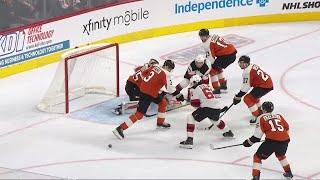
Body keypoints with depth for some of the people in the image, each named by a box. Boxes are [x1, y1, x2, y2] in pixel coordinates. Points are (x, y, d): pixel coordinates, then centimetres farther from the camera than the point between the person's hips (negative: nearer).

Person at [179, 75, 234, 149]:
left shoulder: (195, 89, 3)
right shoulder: (206, 86, 24)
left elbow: (194, 103, -2)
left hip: (207, 108, -7)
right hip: (216, 109, 7)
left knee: (190, 118, 2)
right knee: (215, 119, 39)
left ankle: (189, 140, -9)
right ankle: (228, 132, 52)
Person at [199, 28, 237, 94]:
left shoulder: (208, 43, -10)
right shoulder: (214, 36, 16)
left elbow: (211, 57, -10)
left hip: (226, 55, -9)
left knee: (213, 70, 1)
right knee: (218, 68, 30)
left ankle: (217, 89, -3)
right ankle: (223, 84, 40)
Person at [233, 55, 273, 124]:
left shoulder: (247, 71, -15)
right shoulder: (253, 66, 15)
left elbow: (246, 86, -15)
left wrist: (238, 96, -8)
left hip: (264, 86, -10)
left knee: (247, 99, -7)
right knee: (253, 96, 31)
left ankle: (256, 116, -7)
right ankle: (260, 111, 45)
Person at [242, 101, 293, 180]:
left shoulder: (262, 118, 9)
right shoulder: (279, 116, 22)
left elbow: (258, 135, 4)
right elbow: (286, 128, 28)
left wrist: (249, 142, 15)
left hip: (272, 141, -5)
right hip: (284, 140, 5)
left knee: (258, 157, 10)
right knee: (280, 154, 37)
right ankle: (288, 173, 40)